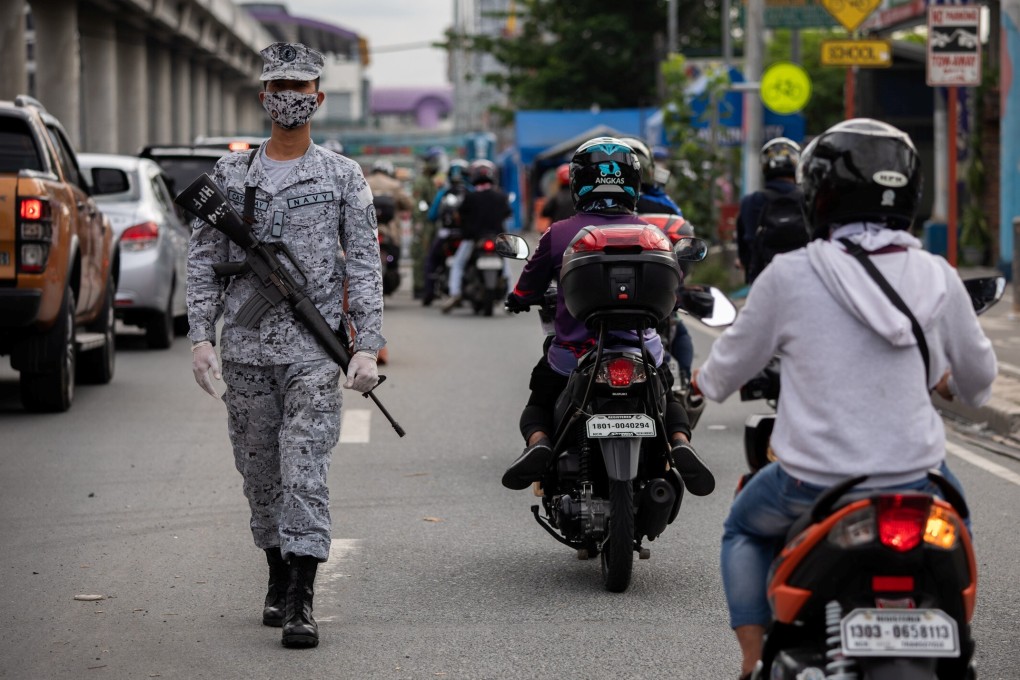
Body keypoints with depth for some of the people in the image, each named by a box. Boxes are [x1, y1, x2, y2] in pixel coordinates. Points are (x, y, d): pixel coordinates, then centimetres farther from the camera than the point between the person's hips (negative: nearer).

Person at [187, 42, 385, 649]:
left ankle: (300, 602, -12)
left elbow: (364, 266, 1)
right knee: (260, 471, 10)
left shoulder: (343, 177, 4)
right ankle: (278, 574, 27)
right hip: (245, 344, 3)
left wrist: (368, 347, -7)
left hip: (313, 348, -3)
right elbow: (204, 260, 9)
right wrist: (201, 336, 0)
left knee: (305, 471, -10)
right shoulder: (231, 173, 9)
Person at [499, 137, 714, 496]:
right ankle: (681, 443, -2)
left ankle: (538, 443, -9)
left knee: (538, 406, 26)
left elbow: (524, 295, 2)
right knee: (668, 399, 31)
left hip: (573, 355, -1)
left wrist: (516, 299, 26)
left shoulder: (558, 234, -6)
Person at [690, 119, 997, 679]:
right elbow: (979, 375, 13)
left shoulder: (790, 276, -9)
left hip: (813, 480, -2)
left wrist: (706, 380, 29)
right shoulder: (936, 277, -1)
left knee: (745, 531, 30)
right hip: (913, 477, 2)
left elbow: (732, 363, 5)